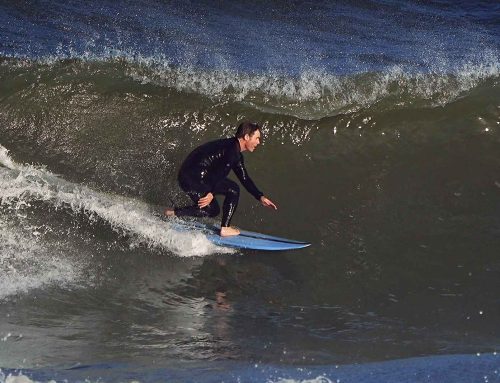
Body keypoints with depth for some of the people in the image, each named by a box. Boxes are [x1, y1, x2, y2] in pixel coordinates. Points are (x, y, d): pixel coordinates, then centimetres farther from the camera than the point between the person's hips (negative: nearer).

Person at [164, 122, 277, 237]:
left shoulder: (237, 155, 17)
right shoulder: (232, 148, -15)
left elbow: (245, 179, 19)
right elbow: (221, 171, -23)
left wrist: (261, 197, 13)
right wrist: (212, 193, -26)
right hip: (193, 176, -10)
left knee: (212, 210, 19)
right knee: (233, 189, -6)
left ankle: (173, 213, 20)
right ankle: (225, 228, -4)